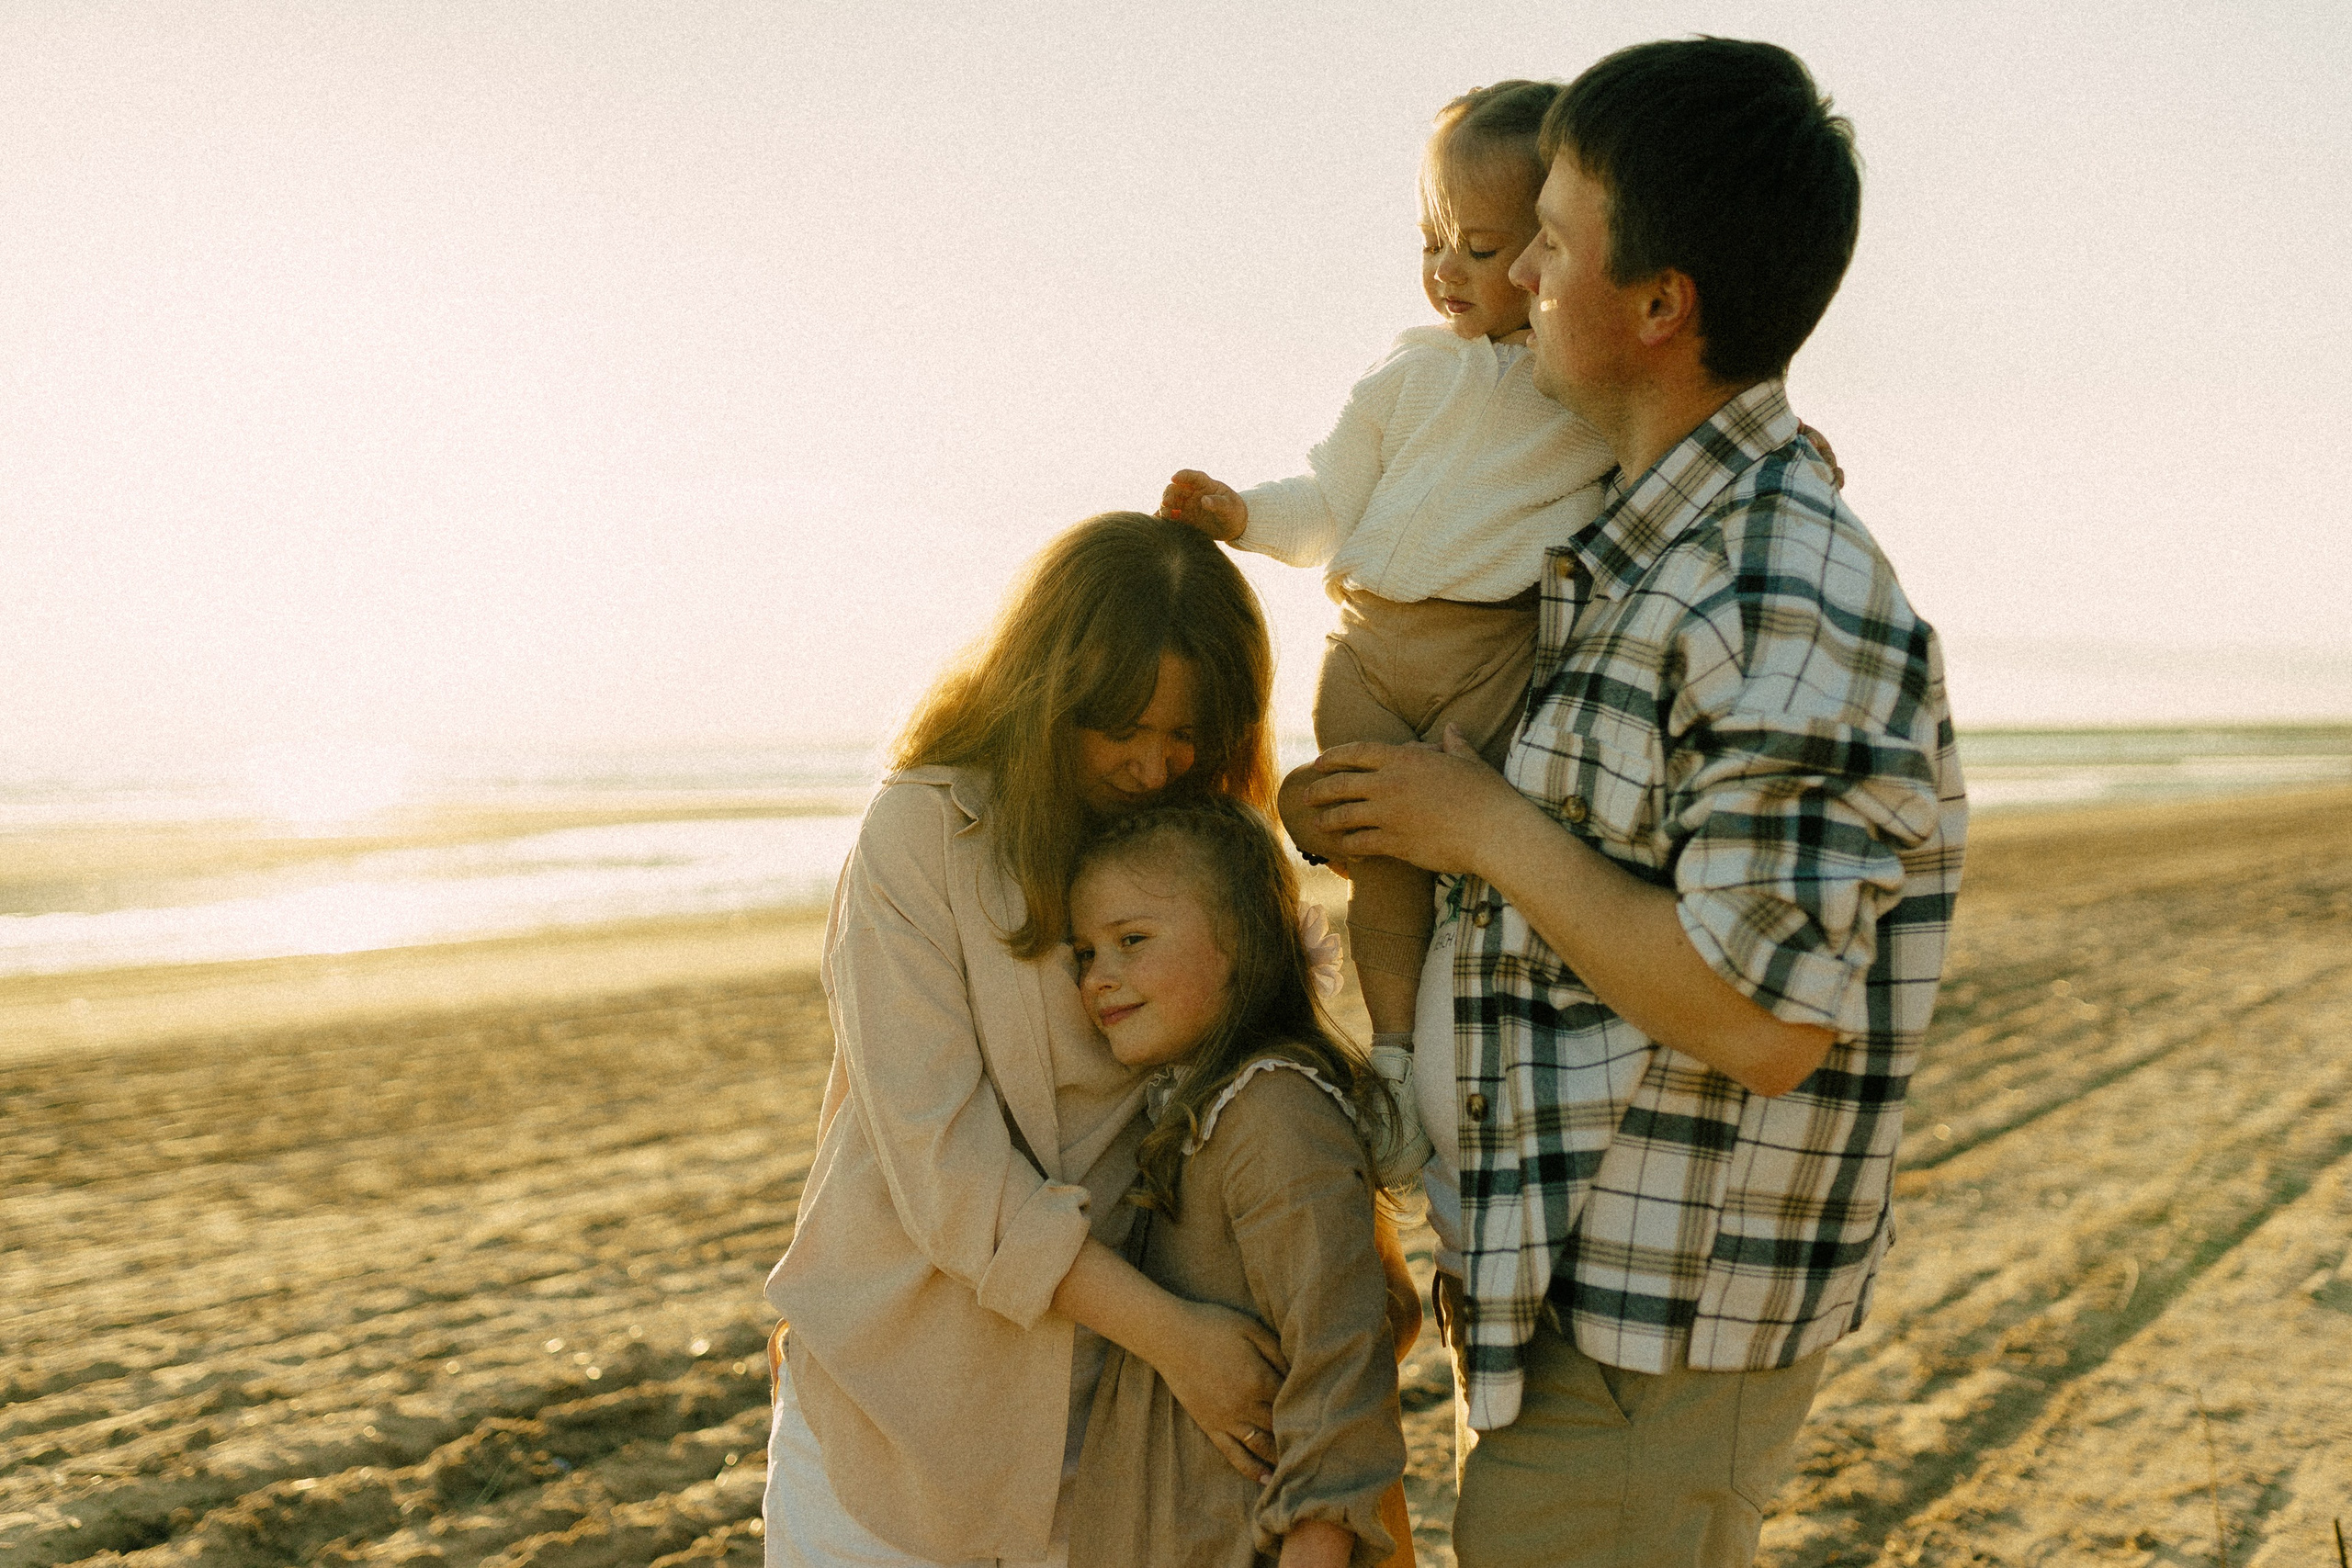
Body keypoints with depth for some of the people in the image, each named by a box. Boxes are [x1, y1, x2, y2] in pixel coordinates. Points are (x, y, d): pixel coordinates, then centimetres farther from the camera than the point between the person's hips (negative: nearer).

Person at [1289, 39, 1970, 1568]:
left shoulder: (1791, 599, -22)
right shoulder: (1659, 557, 9)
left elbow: (1761, 1022, -27)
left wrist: (1483, 827, -18)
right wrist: (1373, 810, 13)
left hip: (1651, 1348, -10)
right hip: (1580, 1286, 10)